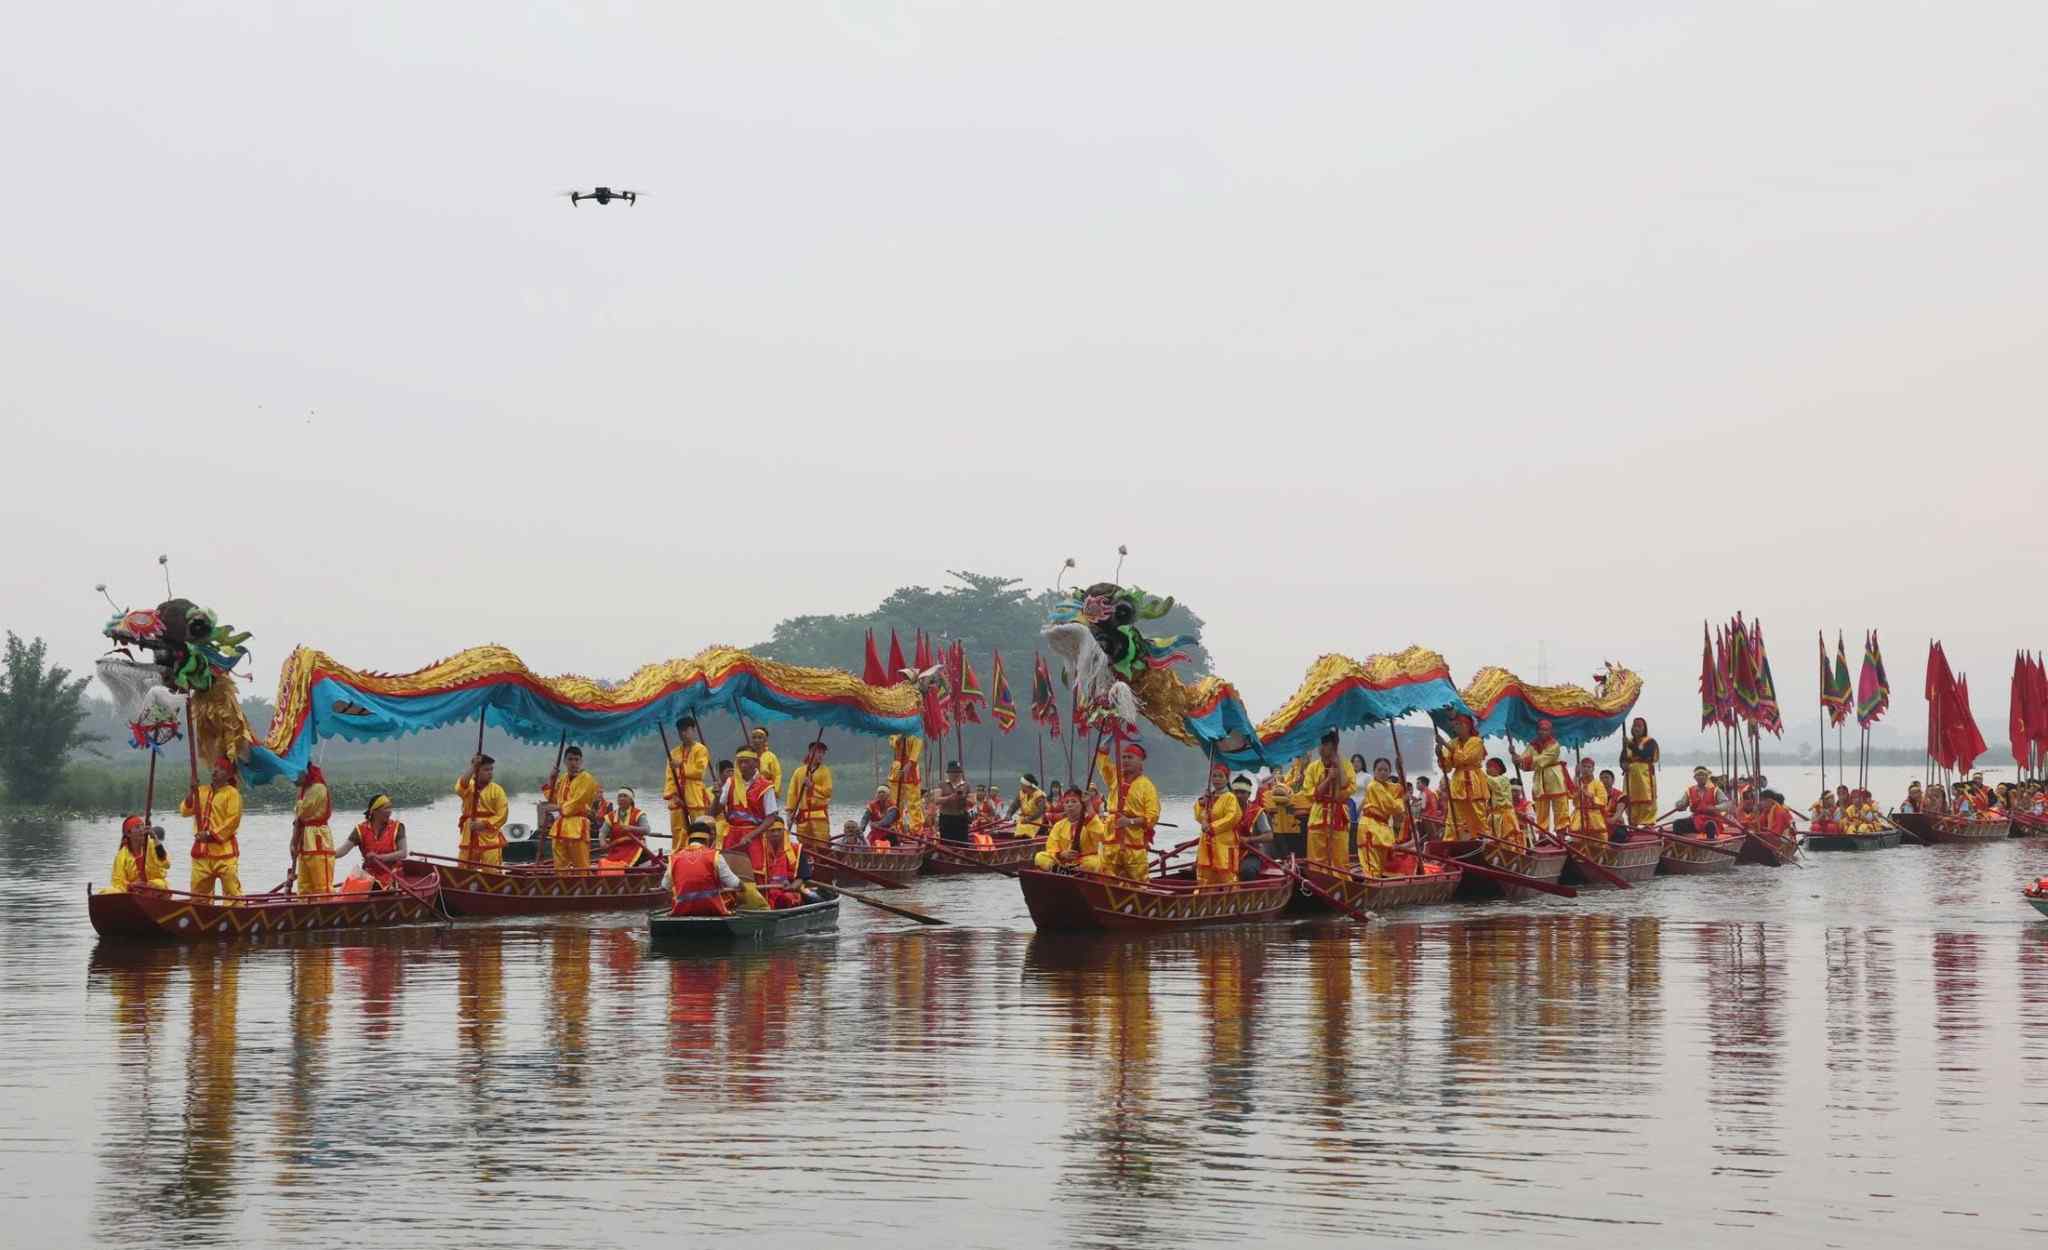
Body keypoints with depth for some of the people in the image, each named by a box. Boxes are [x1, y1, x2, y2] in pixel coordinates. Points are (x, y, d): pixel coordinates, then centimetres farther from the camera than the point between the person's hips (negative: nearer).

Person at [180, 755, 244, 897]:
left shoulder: (232, 793, -2)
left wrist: (211, 835, -15)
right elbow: (184, 811, 10)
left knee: (231, 890, -9)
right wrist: (191, 795, -7)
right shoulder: (201, 791, 17)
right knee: (198, 891, 8)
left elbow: (233, 821, -11)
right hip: (201, 851, 6)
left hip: (223, 849, -6)